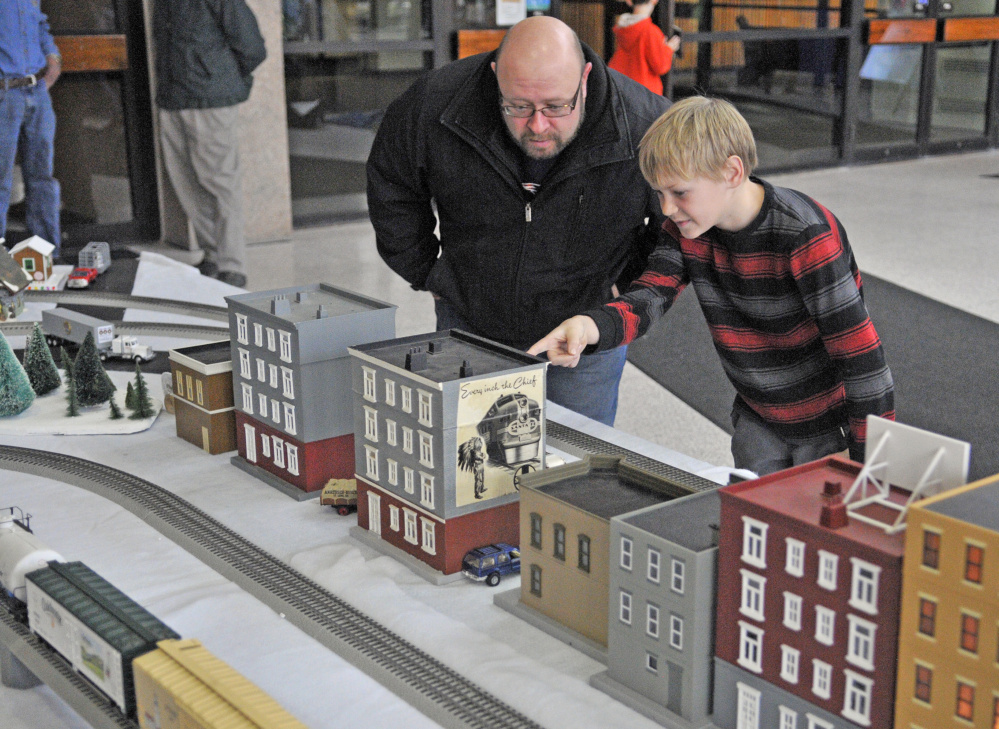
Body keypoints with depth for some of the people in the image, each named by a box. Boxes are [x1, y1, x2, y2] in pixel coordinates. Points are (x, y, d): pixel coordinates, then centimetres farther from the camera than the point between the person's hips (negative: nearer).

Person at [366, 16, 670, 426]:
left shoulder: (643, 125, -23)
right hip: (470, 324, 2)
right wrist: (424, 273, 1)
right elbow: (390, 184, 1)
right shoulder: (438, 102, -20)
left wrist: (631, 286, -4)